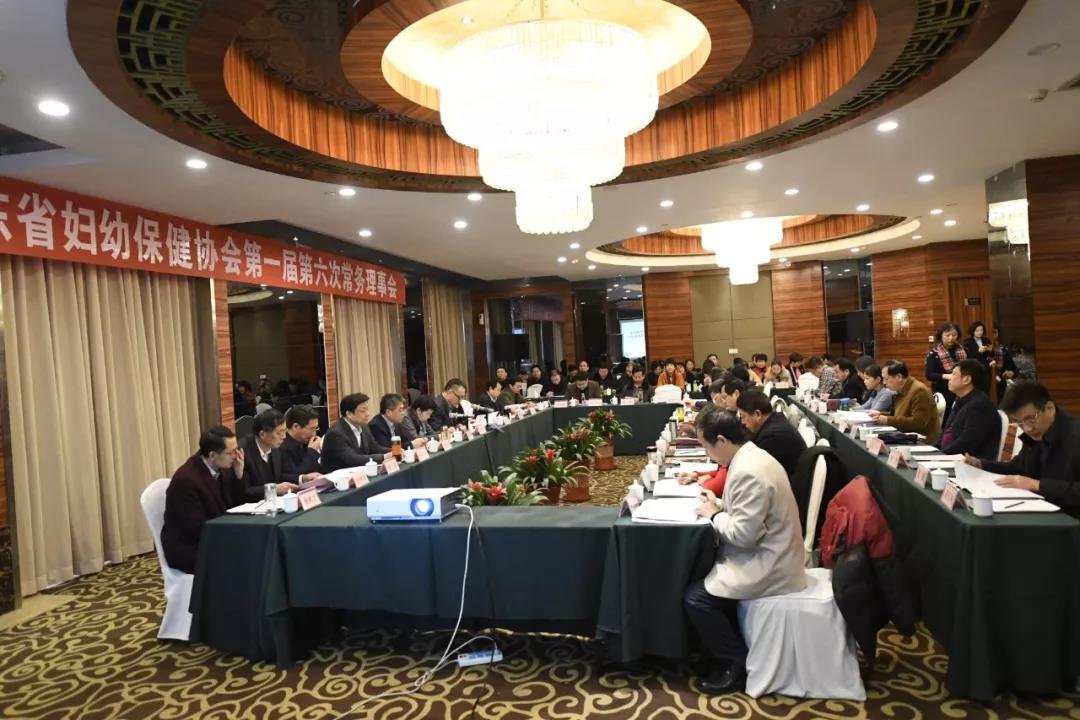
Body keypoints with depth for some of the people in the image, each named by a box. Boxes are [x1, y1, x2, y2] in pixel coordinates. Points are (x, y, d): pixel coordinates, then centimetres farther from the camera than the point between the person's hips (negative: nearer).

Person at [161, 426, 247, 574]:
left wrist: (239, 474, -8)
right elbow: (199, 529, -23)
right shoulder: (186, 479, -22)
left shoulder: (222, 467, -2)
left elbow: (236, 504, 6)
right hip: (188, 549, -7)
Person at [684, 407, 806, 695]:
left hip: (768, 566, -10)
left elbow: (744, 534, -27)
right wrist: (720, 505, 6)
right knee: (702, 573, 13)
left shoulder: (748, 472, -27)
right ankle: (731, 648, 21)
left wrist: (714, 514, -12)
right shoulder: (752, 456, 5)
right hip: (768, 555, 10)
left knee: (695, 597, -11)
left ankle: (739, 663, 5)